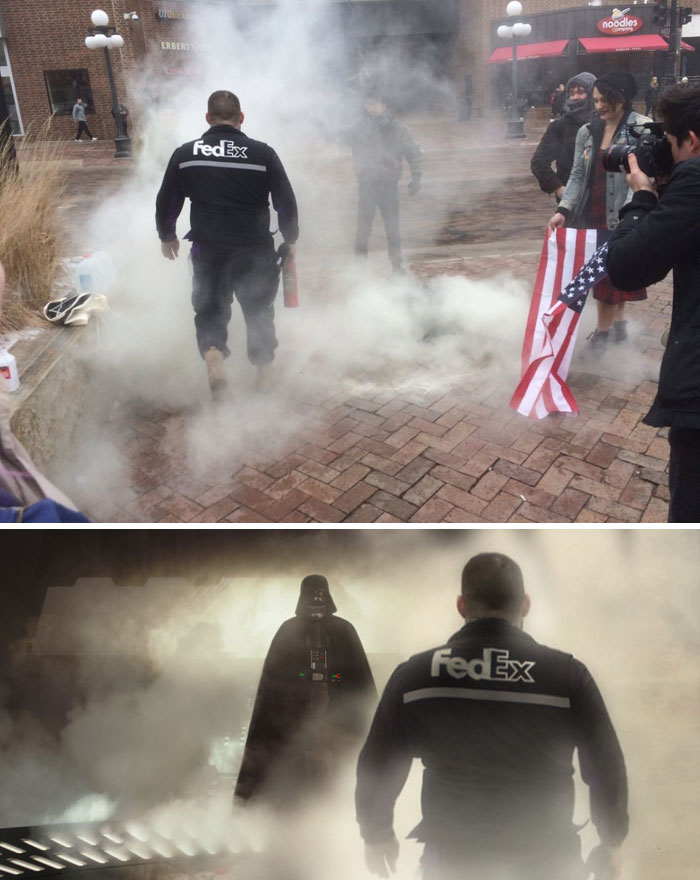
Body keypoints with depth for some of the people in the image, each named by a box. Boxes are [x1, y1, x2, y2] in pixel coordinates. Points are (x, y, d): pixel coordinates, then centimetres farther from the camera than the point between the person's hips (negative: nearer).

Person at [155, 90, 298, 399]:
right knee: (259, 313, 17)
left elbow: (166, 202, 9)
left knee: (209, 310, 17)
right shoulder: (263, 153, -4)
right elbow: (286, 203, 0)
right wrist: (290, 239, 16)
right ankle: (264, 374, 27)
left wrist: (167, 236, 26)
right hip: (256, 253, 0)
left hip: (208, 252, 1)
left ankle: (212, 354, -10)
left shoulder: (185, 154, 1)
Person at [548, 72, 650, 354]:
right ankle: (618, 323, 29)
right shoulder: (587, 132, 8)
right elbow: (577, 175, 7)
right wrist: (564, 210, -7)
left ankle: (602, 332, 13)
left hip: (622, 218, -5)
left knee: (612, 274, 0)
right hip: (592, 215, 5)